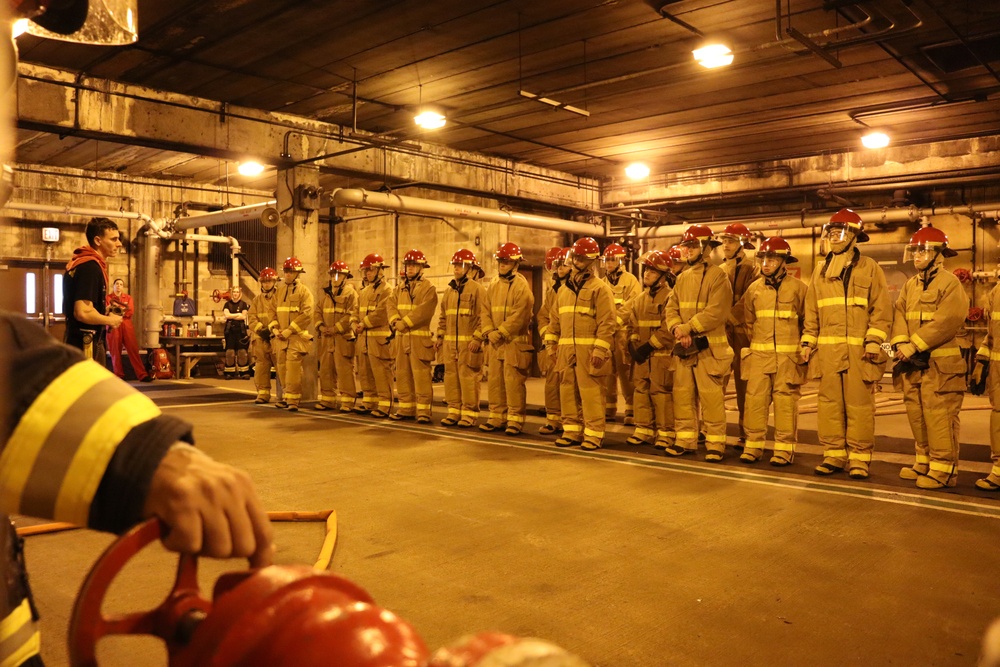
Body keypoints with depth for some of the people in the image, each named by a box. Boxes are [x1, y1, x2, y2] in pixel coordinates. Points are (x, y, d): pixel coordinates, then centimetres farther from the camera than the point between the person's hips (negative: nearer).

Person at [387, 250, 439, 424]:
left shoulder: (428, 288, -3)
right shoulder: (400, 288, 18)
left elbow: (423, 310, -17)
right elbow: (392, 305, 5)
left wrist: (405, 323, -21)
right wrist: (395, 321, -14)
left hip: (420, 338, -6)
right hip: (402, 338, 7)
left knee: (421, 375, -8)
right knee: (402, 374, 10)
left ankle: (423, 411, -4)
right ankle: (406, 408, 19)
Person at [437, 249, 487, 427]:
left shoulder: (477, 289, -5)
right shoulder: (449, 290, 17)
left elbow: (484, 317, -10)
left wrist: (477, 338, -17)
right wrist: (440, 336, 13)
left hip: (469, 343, -7)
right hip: (450, 342, 7)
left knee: (469, 378, -4)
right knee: (451, 377, 8)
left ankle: (470, 414, 3)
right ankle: (454, 411, 16)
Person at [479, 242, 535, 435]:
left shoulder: (521, 285, -8)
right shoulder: (493, 285, 13)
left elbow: (520, 315, -16)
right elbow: (486, 311, 10)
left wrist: (501, 332, -17)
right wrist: (489, 331, -6)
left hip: (515, 342, -7)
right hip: (496, 342, 7)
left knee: (513, 382, -5)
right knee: (495, 380, 10)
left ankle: (515, 420, 4)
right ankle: (497, 417, 20)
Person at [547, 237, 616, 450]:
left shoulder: (600, 288, -4)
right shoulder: (564, 289, 18)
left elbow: (607, 322, -10)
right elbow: (556, 320, 21)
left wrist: (600, 349, -17)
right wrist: (552, 345, 15)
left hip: (589, 351, -6)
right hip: (567, 350, 7)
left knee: (591, 392, -4)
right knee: (569, 391, 11)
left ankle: (594, 434, 5)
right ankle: (572, 431, 21)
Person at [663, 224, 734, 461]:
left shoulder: (718, 276, -7)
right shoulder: (682, 278, 15)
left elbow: (715, 313, -17)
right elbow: (671, 308, 8)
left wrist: (686, 328, -18)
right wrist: (677, 329, -12)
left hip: (708, 347, -6)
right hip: (684, 347, 7)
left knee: (711, 397, -3)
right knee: (682, 394, 9)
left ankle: (715, 443, 7)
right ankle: (686, 440, 20)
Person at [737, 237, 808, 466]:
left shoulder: (797, 287, 0)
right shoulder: (754, 288, 9)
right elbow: (747, 320, 18)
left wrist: (803, 347, 6)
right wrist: (754, 344, 12)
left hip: (788, 355, -3)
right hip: (759, 354, 3)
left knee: (785, 400, -1)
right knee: (755, 398, 0)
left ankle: (784, 448, 6)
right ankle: (753, 445, 8)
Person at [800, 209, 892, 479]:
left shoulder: (869, 267, 3)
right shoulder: (821, 271, 16)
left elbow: (881, 308, -2)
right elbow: (811, 311, 17)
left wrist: (874, 340, -11)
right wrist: (808, 341, 9)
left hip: (858, 350, -4)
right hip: (827, 349, 4)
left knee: (859, 404, -1)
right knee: (829, 403, 5)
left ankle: (859, 458, 6)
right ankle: (834, 455, 13)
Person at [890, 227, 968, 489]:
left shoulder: (950, 284, -6)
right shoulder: (910, 285, 16)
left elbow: (946, 321, -17)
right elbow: (899, 314, 5)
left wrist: (913, 346, -20)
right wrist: (901, 343, -13)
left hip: (940, 364, -7)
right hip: (913, 363, 7)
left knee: (939, 415, -8)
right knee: (917, 414, 12)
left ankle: (944, 468, -2)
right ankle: (925, 462, 22)